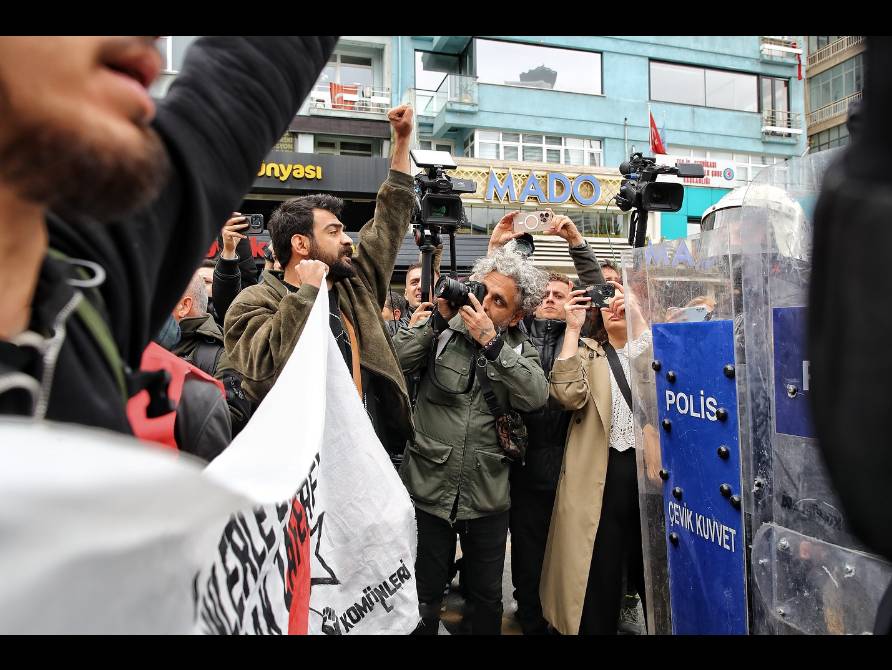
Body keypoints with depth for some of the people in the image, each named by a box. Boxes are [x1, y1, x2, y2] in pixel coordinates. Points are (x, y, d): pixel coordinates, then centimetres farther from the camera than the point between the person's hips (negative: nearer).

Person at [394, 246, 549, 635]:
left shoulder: (520, 349, 2)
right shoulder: (442, 332, -3)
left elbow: (536, 398, -16)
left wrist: (491, 343, -22)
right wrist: (439, 319, -18)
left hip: (489, 497, 2)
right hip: (429, 490, -1)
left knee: (488, 597, 19)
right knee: (425, 596, 15)